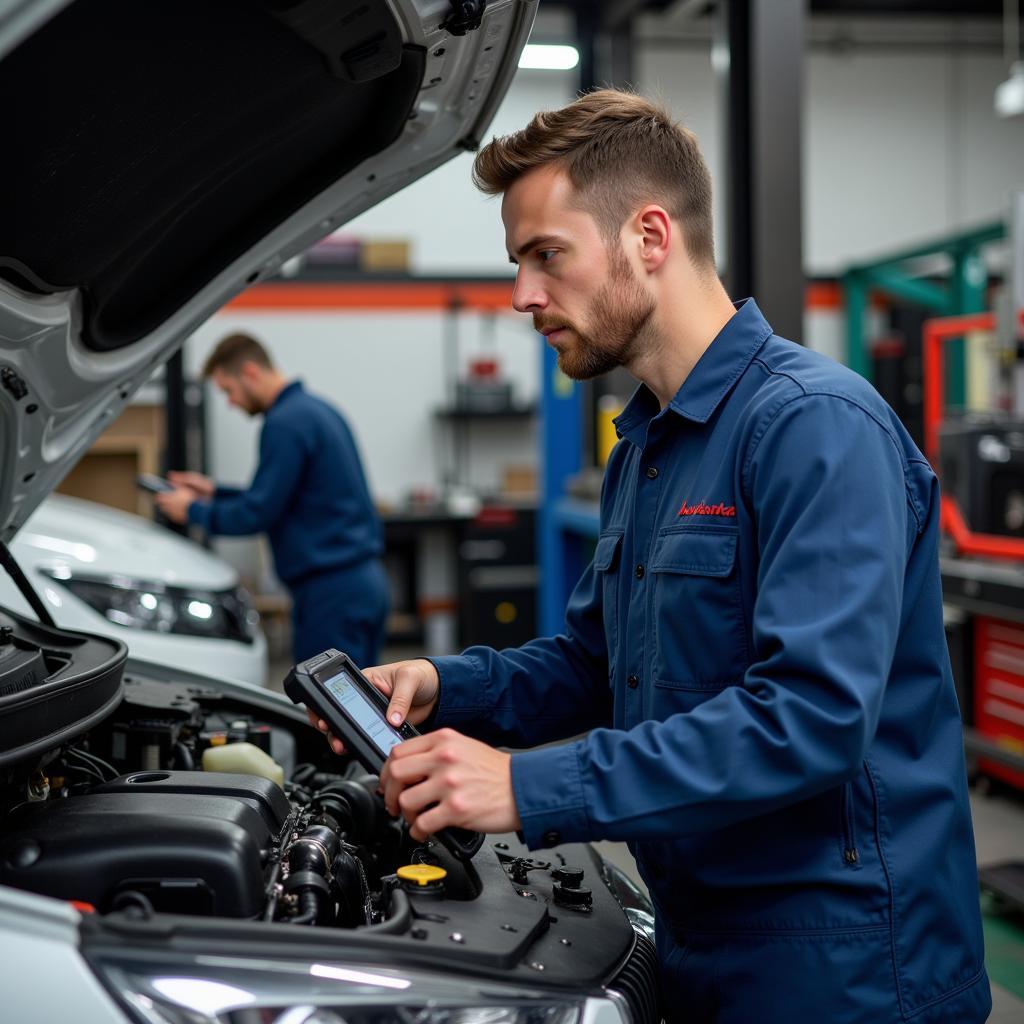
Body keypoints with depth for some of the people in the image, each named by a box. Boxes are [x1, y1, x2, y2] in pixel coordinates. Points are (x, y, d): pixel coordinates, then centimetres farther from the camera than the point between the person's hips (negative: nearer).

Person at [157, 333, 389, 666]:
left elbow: (258, 514, -15)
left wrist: (193, 510, 1)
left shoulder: (285, 423, -14)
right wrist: (215, 492, 24)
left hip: (331, 589, -10)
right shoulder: (318, 410, 16)